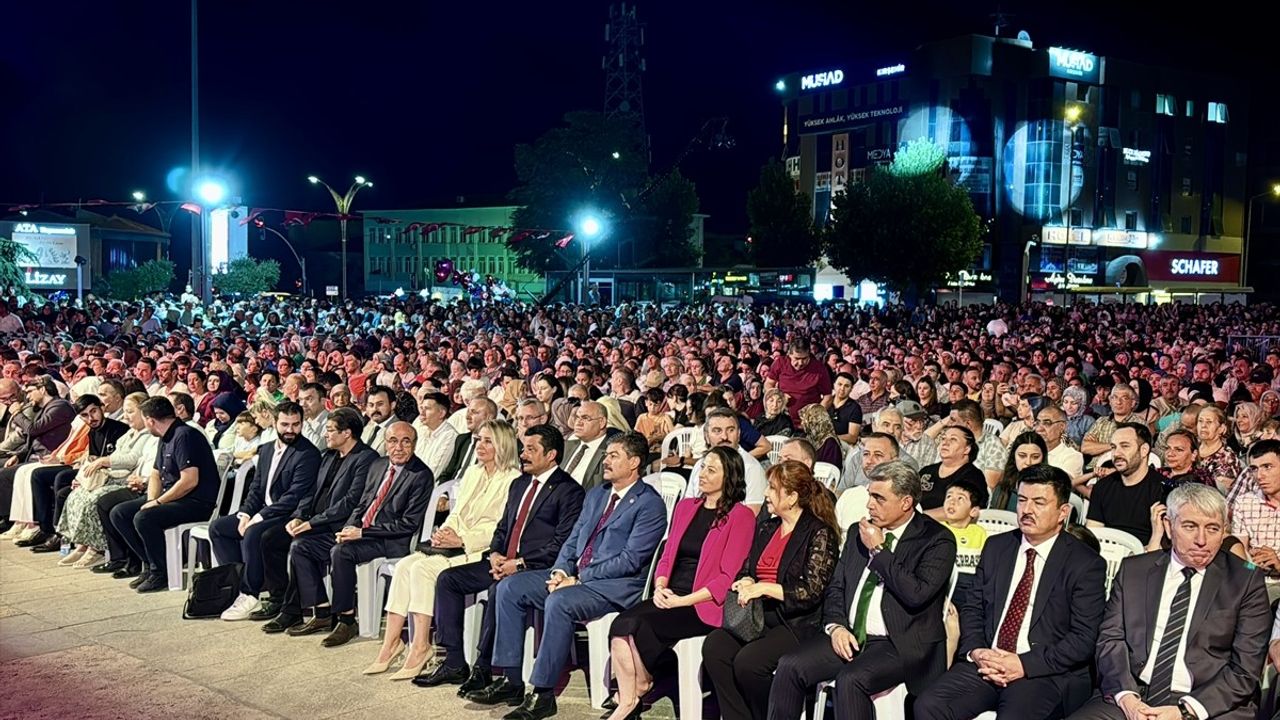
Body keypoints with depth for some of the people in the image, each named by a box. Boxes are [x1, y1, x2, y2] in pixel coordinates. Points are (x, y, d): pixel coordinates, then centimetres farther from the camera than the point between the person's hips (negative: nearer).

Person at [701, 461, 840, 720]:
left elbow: (812, 592, -13)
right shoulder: (766, 527, 16)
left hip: (797, 623, -7)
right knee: (714, 645, -19)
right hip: (757, 616, 7)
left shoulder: (820, 533, -6)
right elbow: (747, 569, 22)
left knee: (748, 660, -28)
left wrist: (764, 588, -17)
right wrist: (746, 582, -2)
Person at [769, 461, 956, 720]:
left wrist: (879, 550, -12)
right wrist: (836, 626, -2)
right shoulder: (858, 532, 14)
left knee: (851, 679, -32)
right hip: (849, 636, 6)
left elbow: (916, 594, -19)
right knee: (790, 667, -16)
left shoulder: (937, 540, -5)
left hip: (900, 644, -6)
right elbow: (836, 587, 17)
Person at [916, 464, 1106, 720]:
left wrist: (1024, 665, -16)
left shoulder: (1086, 564, -1)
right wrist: (975, 652, -6)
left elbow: (1083, 638, -7)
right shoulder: (996, 547, 14)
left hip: (1045, 672, -4)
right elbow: (971, 608, 14)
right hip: (984, 664, 4)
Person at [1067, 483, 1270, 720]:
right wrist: (1126, 697, -11)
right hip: (1131, 698, 2)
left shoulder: (1246, 581, 4)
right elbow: (1110, 639, 6)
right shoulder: (1132, 570, 11)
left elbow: (1245, 669, -1)